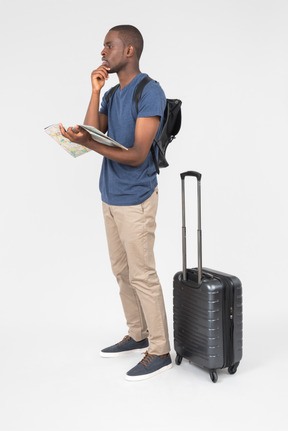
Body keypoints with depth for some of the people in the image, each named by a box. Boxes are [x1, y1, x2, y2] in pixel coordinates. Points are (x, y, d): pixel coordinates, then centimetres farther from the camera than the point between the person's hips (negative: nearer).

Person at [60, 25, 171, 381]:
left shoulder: (150, 92, -15)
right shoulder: (112, 94, 12)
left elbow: (137, 155, -22)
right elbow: (93, 131, -1)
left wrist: (88, 144, -32)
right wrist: (95, 91, -6)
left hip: (134, 199, -9)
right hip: (111, 196, 9)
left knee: (142, 276, -2)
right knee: (122, 271, 16)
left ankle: (160, 351, 11)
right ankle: (137, 335, 32)